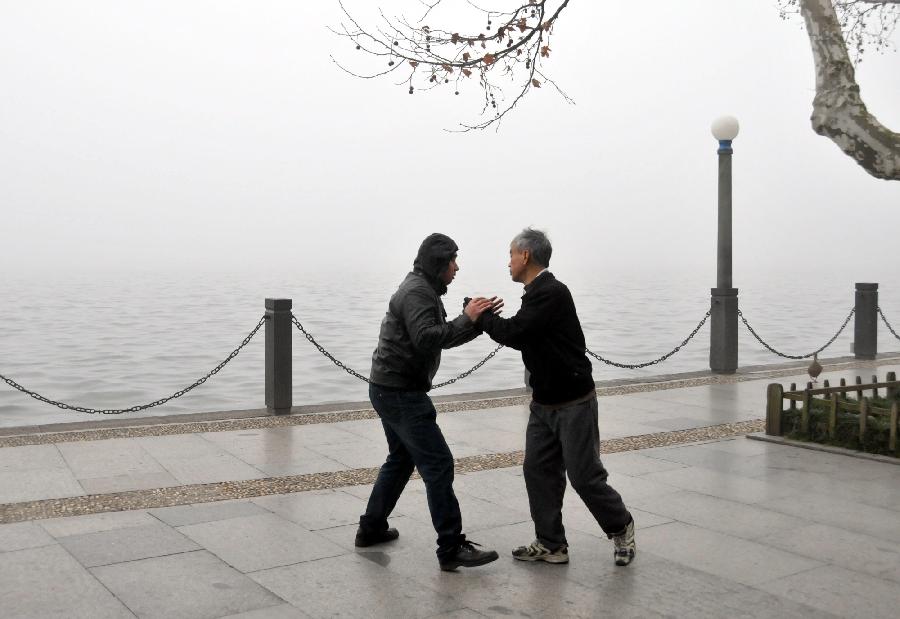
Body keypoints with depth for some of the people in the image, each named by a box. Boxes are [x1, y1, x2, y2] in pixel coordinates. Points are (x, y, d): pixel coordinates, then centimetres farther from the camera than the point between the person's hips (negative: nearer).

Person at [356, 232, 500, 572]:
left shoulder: (423, 289, 18)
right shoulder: (417, 292, -16)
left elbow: (442, 337, 16)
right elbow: (427, 339, -30)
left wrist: (478, 322, 3)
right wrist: (466, 319, -24)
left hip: (391, 390, 11)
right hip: (401, 392, -11)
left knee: (401, 458, 23)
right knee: (438, 465, -10)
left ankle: (372, 528, 32)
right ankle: (452, 549, -7)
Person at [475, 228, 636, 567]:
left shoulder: (552, 293, -22)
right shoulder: (536, 293, 10)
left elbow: (514, 333, -26)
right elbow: (520, 336, 16)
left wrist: (482, 315, -12)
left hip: (574, 403, -9)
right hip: (543, 403, 9)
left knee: (584, 476, -2)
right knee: (538, 470, 6)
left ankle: (621, 528, 22)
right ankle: (551, 545, 15)